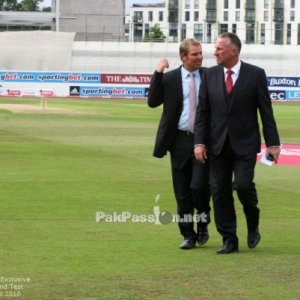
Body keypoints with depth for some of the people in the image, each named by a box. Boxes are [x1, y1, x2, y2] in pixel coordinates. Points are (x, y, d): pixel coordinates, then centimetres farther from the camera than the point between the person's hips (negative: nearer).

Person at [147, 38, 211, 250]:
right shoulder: (170, 78, 3)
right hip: (180, 140, 1)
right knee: (182, 193, 6)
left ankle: (203, 223, 15)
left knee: (199, 185, -12)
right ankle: (188, 236, 16)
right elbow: (153, 102, -5)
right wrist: (157, 74, -11)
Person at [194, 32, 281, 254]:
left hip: (245, 144, -3)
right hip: (218, 144, 3)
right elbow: (203, 111, 5)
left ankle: (253, 225, 12)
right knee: (220, 192, 2)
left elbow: (266, 111, -2)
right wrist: (199, 142, -4)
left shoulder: (255, 74, -3)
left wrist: (272, 143, -5)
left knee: (243, 185, -16)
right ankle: (229, 240, 11)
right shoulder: (210, 75, 4)